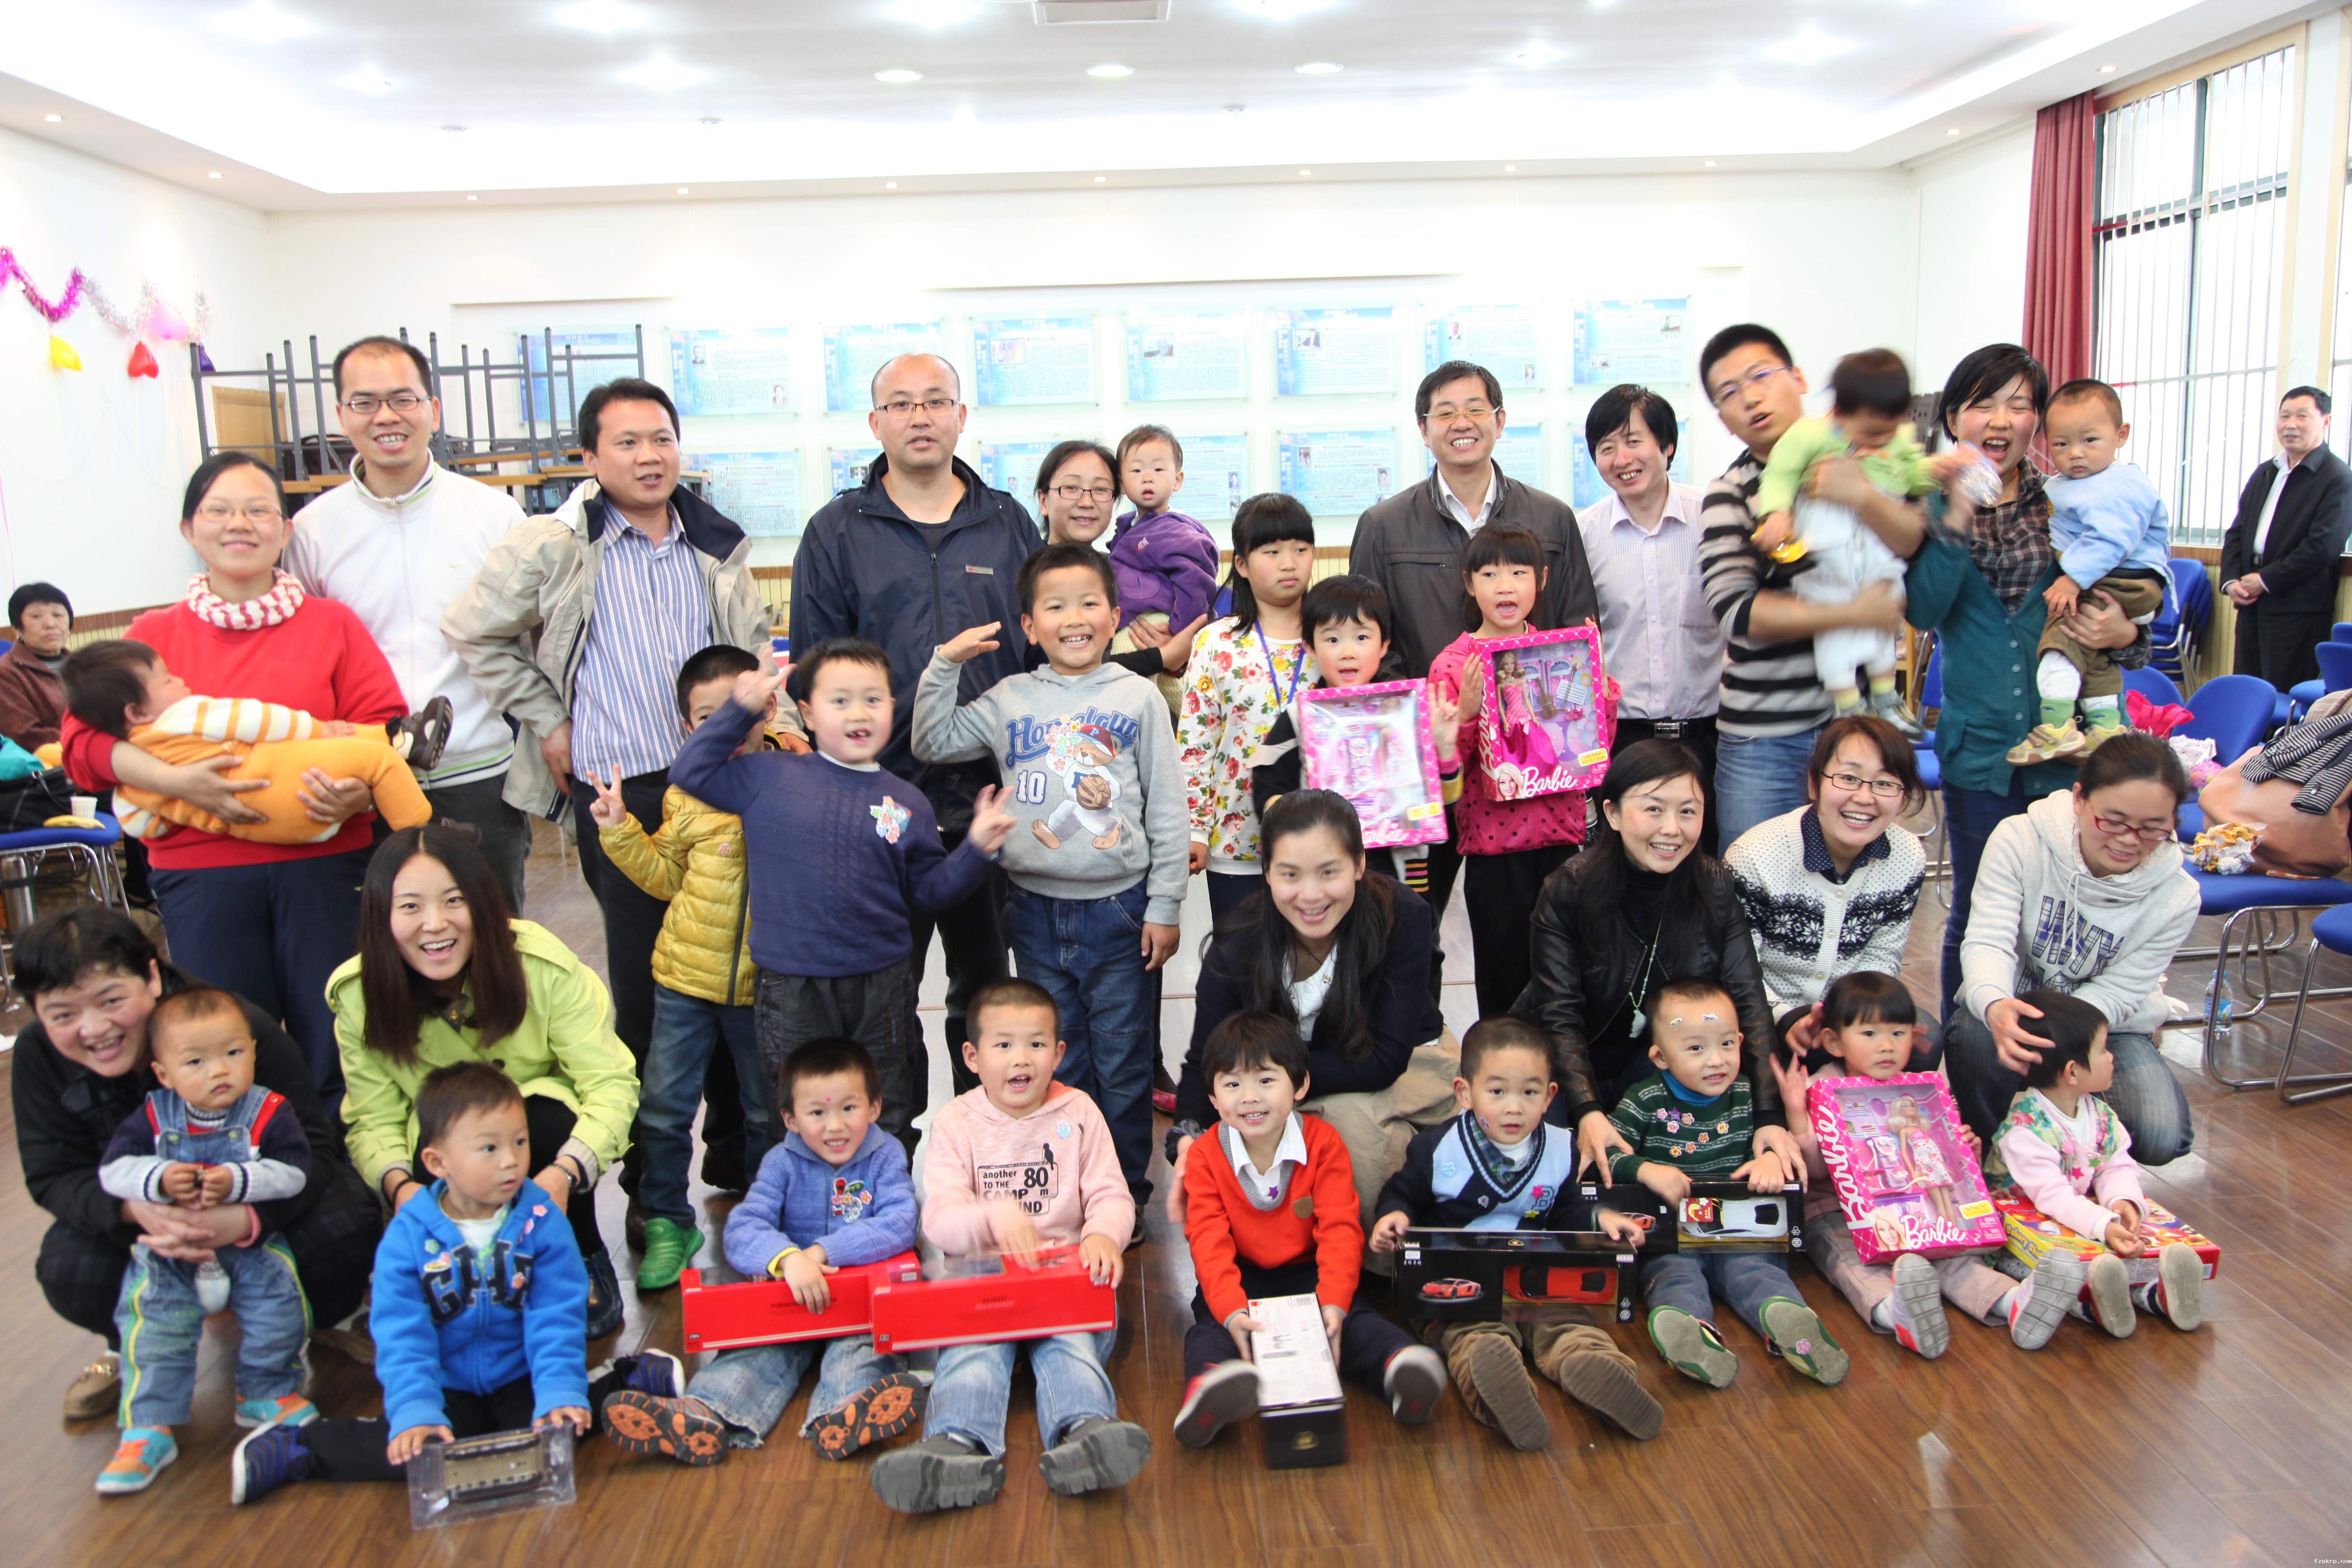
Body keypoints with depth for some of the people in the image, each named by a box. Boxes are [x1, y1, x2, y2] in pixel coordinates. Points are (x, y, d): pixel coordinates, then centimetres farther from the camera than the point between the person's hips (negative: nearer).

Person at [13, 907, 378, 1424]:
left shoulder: (241, 1029, -30)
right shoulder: (38, 1057, -19)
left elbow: (312, 1149, -31)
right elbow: (52, 1177, -18)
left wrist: (244, 1219, -53)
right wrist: (135, 1207, -42)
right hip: (138, 1212, 3)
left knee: (341, 1229, -31)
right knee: (69, 1275, -28)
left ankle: (301, 1323, 7)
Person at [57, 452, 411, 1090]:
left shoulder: (332, 624, 9)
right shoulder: (155, 636, 11)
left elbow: (385, 727, 3)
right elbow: (86, 739, 3)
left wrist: (359, 792, -18)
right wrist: (178, 782, -14)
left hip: (323, 861, -1)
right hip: (201, 874, 1)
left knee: (335, 1050, 1)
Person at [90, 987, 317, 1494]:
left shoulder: (267, 1111, -9)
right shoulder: (153, 1116, -3)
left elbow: (294, 1172, -17)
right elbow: (113, 1170, -8)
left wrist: (237, 1182, -30)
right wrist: (158, 1181, -26)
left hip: (252, 1245, -1)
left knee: (278, 1304, -15)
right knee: (153, 1325, -12)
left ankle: (266, 1394, 9)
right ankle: (149, 1430, 2)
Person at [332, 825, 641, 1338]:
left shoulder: (543, 965, -25)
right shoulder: (359, 997, -16)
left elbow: (611, 1084, -26)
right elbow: (375, 1121, -13)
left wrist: (564, 1174, -43)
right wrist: (400, 1185, -35)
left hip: (546, 1138, -1)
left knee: (544, 1121, -33)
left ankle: (585, 1264, -6)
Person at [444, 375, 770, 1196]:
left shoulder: (717, 544, 10)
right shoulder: (556, 546, -3)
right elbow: (474, 631, 5)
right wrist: (546, 721, 3)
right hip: (620, 794, -4)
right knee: (644, 990, 2)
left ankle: (736, 1158, 24)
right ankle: (650, 1181, 18)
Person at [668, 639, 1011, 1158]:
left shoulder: (906, 802, 4)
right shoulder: (768, 777, 0)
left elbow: (930, 890, 6)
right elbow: (691, 772, 1)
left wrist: (976, 848, -9)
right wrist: (740, 710, -4)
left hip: (882, 984, 2)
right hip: (793, 990, -1)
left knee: (889, 1119, 13)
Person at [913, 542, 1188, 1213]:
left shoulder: (1138, 698, -1)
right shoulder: (1009, 700, 4)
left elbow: (1168, 812, 0)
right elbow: (932, 744, 10)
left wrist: (1164, 907, -3)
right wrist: (945, 665, 0)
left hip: (1119, 908, -2)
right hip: (1037, 910, 2)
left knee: (1123, 1064, 6)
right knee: (1057, 1063, 13)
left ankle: (1127, 1189, 21)